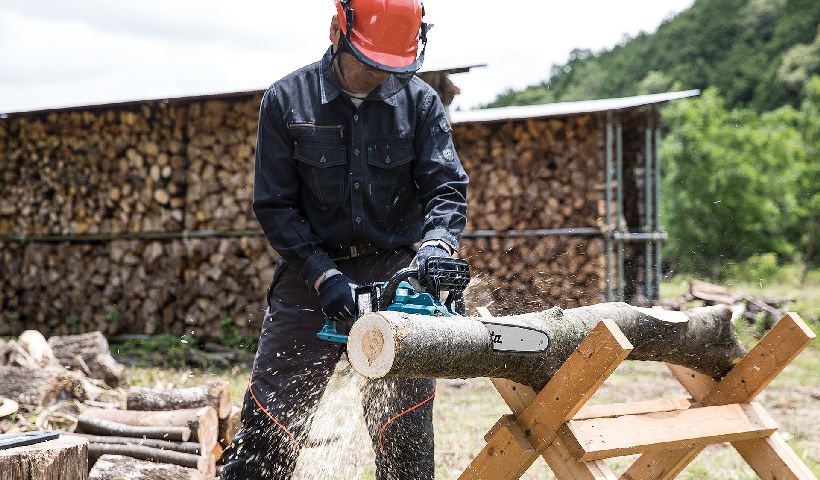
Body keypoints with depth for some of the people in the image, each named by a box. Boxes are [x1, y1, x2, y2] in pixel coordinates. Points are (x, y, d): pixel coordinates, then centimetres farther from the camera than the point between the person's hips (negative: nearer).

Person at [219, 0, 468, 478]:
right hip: (312, 273, -1)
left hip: (397, 276, 1)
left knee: (407, 438, 7)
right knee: (267, 428, -3)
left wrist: (436, 244, -26)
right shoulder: (287, 100, -3)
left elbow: (447, 189, -5)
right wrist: (323, 275, -15)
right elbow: (275, 205, -4)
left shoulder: (420, 102, 0)